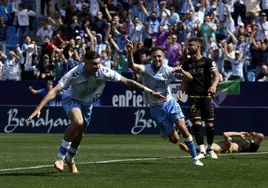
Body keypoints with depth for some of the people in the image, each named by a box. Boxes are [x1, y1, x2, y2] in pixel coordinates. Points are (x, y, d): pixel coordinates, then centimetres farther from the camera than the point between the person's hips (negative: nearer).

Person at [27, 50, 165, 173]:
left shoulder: (104, 72, -26)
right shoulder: (75, 73, -35)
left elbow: (127, 82, -18)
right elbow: (55, 90, -37)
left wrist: (149, 92, -20)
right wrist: (39, 108, -45)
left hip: (87, 104, 4)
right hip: (71, 99, -4)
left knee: (79, 134, 11)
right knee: (78, 122, -33)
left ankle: (70, 159, 42)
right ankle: (60, 157, -21)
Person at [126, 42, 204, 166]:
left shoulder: (168, 70, -7)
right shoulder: (146, 69, -12)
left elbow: (189, 78, -11)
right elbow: (132, 66, -32)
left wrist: (181, 71, -33)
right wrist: (130, 53, -51)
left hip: (170, 103, 1)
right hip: (156, 109, -1)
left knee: (182, 127, -19)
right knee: (174, 139, -2)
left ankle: (194, 157, -4)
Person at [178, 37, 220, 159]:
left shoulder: (207, 62, -1)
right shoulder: (186, 63, 10)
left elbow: (216, 75, -7)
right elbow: (185, 81, 15)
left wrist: (214, 85, -27)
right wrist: (181, 92, -1)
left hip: (206, 96, -2)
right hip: (193, 97, 2)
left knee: (210, 124, 0)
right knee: (196, 123, -9)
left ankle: (210, 149, 18)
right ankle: (202, 151, -9)